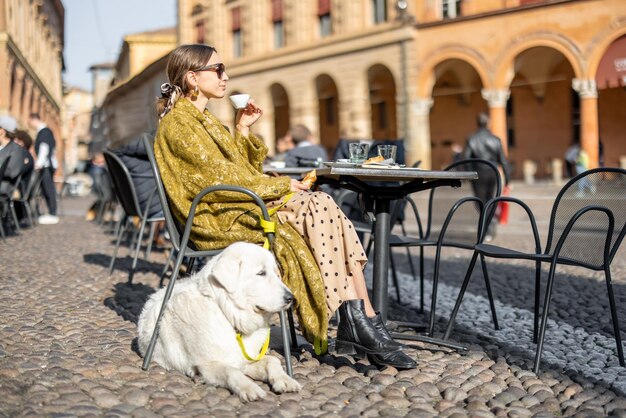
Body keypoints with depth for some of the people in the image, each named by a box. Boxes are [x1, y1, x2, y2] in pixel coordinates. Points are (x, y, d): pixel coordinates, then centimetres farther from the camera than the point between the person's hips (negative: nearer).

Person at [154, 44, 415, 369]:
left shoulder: (202, 119, 24)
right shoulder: (177, 123, -5)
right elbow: (219, 176, -14)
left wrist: (242, 131, 10)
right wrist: (281, 185, -10)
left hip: (237, 208, 8)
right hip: (220, 220, -8)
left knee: (322, 205, -14)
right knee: (318, 207, -21)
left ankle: (356, 325, -23)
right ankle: (361, 324, -21)